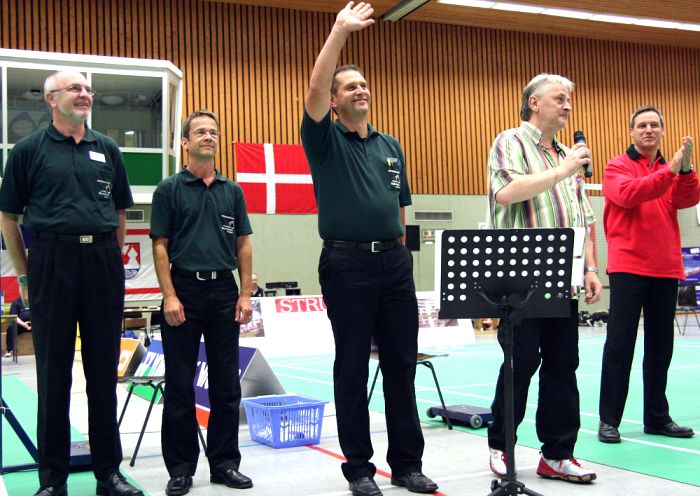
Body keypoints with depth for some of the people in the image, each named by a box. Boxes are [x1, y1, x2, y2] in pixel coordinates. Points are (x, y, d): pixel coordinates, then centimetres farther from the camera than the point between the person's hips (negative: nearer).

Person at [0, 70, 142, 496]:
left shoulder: (107, 149, 11)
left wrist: (113, 261, 9)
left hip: (104, 263, 3)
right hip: (52, 260, -2)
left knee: (104, 369, 8)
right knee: (53, 371, 4)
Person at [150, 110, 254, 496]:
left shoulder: (232, 191, 10)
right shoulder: (170, 189, 0)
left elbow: (243, 245, 11)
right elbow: (160, 246, -3)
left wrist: (245, 294, 3)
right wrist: (169, 296, -12)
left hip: (224, 291, 3)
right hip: (184, 291, -3)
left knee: (226, 383, 7)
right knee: (179, 385, 3)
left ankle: (225, 462, 18)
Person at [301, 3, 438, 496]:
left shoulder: (391, 146, 17)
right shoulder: (327, 140, 3)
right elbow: (315, 91, -15)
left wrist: (401, 252, 15)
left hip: (395, 261, 5)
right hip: (347, 262, -4)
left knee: (402, 363, 7)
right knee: (352, 366, 2)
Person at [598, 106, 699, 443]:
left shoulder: (672, 170, 14)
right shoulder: (618, 166, 2)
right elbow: (628, 194, -18)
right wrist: (669, 171, -23)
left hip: (665, 268, 5)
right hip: (627, 266, -5)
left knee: (660, 346, 9)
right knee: (620, 343, -4)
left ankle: (657, 418, 18)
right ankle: (609, 420, 1)